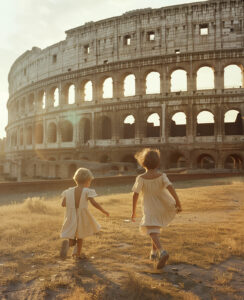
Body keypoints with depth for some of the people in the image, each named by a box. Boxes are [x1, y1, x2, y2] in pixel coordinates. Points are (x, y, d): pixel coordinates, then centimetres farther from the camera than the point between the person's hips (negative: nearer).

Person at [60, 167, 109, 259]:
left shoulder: (69, 191, 0)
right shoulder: (87, 191, -12)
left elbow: (63, 204, 2)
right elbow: (94, 203, -20)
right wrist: (104, 211, -10)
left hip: (71, 219, 2)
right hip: (82, 218, -2)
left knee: (72, 240, 11)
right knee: (80, 237, 22)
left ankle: (67, 244, -21)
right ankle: (77, 253, 28)